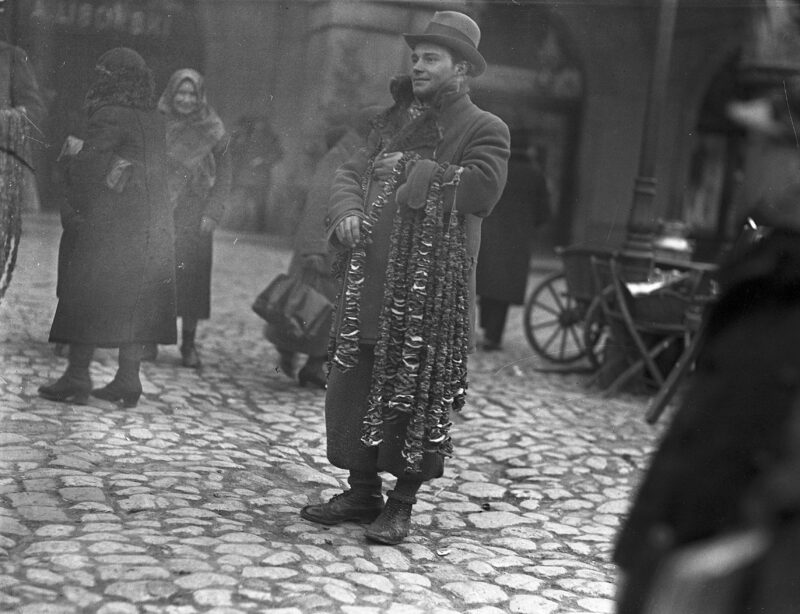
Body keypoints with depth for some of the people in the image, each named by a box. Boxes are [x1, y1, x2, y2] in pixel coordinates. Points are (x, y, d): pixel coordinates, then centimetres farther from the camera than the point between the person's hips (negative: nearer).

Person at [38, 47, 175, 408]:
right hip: (151, 226, 7)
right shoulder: (153, 121, 10)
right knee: (134, 304, 10)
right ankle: (128, 382, 13)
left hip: (110, 226, -7)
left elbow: (87, 170, -16)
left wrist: (71, 153, 5)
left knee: (86, 300, 2)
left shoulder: (109, 117, -13)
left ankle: (77, 379, 4)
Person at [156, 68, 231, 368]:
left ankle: (189, 344, 6)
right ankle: (150, 339, 6)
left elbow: (224, 175, 5)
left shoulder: (212, 129, 3)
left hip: (194, 216, 0)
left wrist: (212, 213, -3)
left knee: (192, 273, -2)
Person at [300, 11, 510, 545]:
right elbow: (351, 172, 16)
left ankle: (403, 503, 15)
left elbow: (480, 189, -18)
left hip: (432, 290, -6)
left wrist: (410, 169, -11)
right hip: (369, 280, 6)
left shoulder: (485, 130, -1)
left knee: (417, 396, 0)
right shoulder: (396, 121, 20)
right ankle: (362, 491, 23)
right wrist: (347, 210, -6)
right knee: (352, 386, 9)